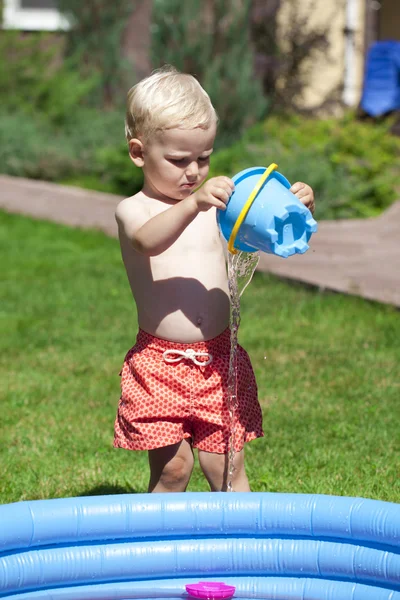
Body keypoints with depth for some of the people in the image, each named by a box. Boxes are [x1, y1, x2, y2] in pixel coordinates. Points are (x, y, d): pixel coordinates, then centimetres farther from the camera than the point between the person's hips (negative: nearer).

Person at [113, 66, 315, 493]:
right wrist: (193, 205, -42)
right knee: (171, 469, 1)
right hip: (160, 364, -3)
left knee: (226, 468, 6)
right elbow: (149, 240, -27)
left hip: (219, 360, 3)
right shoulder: (133, 210, -4)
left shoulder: (215, 203, 8)